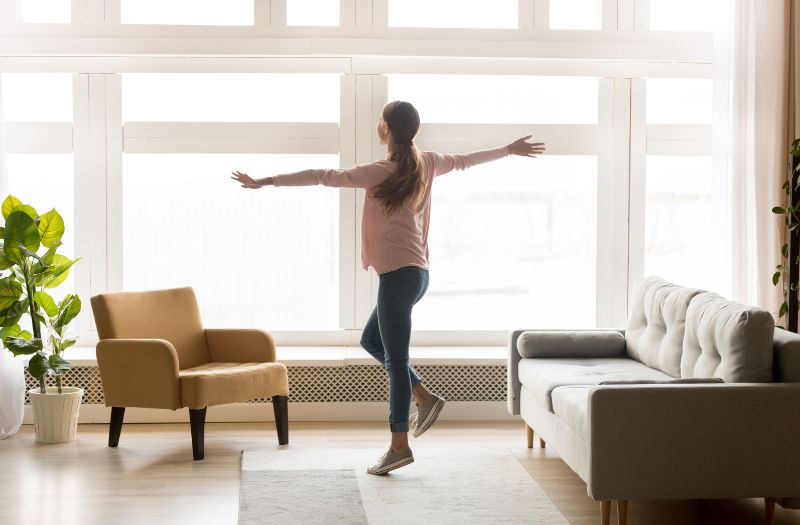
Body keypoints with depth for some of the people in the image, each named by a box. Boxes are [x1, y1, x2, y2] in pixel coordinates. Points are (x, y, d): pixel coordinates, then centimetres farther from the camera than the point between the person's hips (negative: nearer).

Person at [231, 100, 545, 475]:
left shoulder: (382, 172, -12)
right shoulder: (425, 164, 8)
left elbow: (324, 176, -13)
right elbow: (464, 161, 24)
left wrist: (266, 182, -10)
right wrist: (509, 150, 42)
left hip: (398, 274, -8)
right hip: (414, 272, 8)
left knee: (395, 358, -3)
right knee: (371, 340, 23)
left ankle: (400, 445, 2)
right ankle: (424, 398, 19)